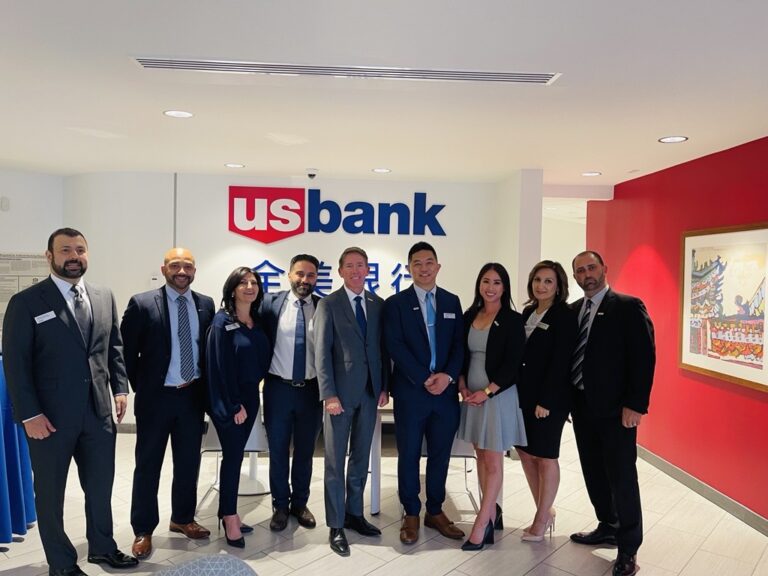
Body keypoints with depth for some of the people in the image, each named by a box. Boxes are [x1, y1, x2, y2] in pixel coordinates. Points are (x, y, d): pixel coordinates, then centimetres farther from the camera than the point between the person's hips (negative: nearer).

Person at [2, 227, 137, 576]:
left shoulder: (104, 297, 7)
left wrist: (120, 389, 3)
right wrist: (30, 415, -14)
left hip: (99, 411, 4)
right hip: (50, 416, -4)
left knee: (101, 486, 17)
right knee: (50, 492, 13)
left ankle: (102, 547, 38)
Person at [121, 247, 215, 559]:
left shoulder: (206, 304, 2)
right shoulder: (142, 303, -9)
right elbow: (126, 351, -4)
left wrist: (202, 385, 5)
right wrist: (140, 387, -1)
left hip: (192, 396, 4)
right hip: (156, 396, -3)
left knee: (189, 462, 15)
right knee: (147, 465, 9)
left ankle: (182, 519, 34)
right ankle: (143, 530, 25)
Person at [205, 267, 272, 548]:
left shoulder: (258, 321, 7)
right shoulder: (222, 321, -12)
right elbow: (220, 366, -15)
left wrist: (247, 401, 6)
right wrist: (234, 405, -16)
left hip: (250, 396, 6)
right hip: (228, 400, -6)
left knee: (235, 456, 13)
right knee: (233, 457, 0)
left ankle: (227, 513, 25)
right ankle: (230, 518, 13)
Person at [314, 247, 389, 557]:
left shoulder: (379, 304, 7)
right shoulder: (328, 304, -4)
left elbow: (384, 347, 9)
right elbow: (322, 353, -8)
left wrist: (385, 387, 4)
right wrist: (329, 394, -14)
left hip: (370, 391, 4)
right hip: (341, 392, -4)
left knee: (360, 458, 15)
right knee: (336, 461, 5)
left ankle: (354, 514, 30)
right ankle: (336, 526, 16)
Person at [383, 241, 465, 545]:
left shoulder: (451, 301, 10)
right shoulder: (396, 302, -1)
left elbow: (459, 345, 6)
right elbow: (396, 347, -9)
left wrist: (448, 376, -11)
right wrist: (424, 379, -15)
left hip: (446, 390, 3)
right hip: (411, 391, -3)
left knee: (440, 454, 12)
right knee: (409, 455, 7)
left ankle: (435, 511, 29)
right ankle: (411, 514, 24)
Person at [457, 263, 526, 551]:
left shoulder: (512, 320, -8)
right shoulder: (469, 316, 7)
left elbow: (513, 365, -11)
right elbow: (462, 355, 10)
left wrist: (486, 391, -16)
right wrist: (463, 387, -4)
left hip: (498, 396, -5)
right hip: (472, 395, 5)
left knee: (493, 462, 3)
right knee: (481, 457, 12)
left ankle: (481, 523, 10)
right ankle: (492, 512, 26)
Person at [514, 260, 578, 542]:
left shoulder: (565, 316, -10)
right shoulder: (528, 312, 10)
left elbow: (560, 362, -15)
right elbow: (520, 354, 11)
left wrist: (546, 401, -18)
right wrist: (516, 391, 6)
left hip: (549, 397, -7)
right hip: (523, 393, 7)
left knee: (546, 457, 5)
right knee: (526, 453, 11)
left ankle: (542, 520, 20)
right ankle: (545, 511, 27)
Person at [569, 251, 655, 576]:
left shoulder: (629, 306, -7)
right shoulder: (573, 311, 10)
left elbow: (644, 357, -12)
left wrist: (636, 404, -17)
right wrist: (568, 398, 6)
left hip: (615, 408, -6)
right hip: (582, 406, 6)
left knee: (621, 476, 3)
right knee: (593, 473, 15)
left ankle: (628, 548, 19)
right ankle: (608, 527, 34)